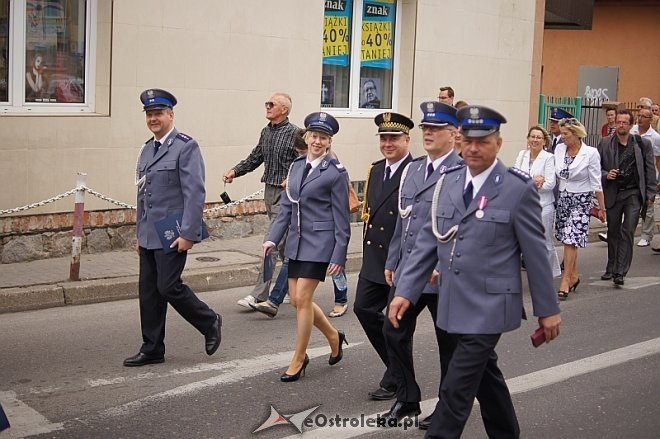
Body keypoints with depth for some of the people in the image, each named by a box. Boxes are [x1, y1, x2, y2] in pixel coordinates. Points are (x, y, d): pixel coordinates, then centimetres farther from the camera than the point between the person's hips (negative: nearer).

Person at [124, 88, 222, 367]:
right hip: (149, 236, 8)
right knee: (148, 291, 8)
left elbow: (195, 193, -16)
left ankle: (210, 323, 14)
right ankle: (152, 349, 18)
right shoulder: (147, 149, 16)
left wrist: (188, 234, -20)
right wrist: (140, 234, 20)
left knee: (168, 287, -9)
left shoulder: (186, 146, -10)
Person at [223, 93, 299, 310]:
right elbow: (255, 158, 20)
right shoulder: (266, 132, 11)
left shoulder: (294, 133, -11)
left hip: (286, 194, -8)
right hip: (269, 191, 8)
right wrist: (235, 171, 8)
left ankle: (259, 294, -9)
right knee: (284, 243, 15)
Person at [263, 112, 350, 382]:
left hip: (319, 242, -7)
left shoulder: (335, 173, -8)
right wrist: (273, 238, 5)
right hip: (296, 240, 7)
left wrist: (339, 255, -11)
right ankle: (334, 337, 33)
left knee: (302, 299, -7)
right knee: (298, 299, 9)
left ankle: (298, 360, 8)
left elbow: (341, 218, -8)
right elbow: (286, 206, 14)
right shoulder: (296, 166, 10)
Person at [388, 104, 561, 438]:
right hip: (454, 305, 6)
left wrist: (547, 309, -1)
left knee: (456, 390, -6)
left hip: (489, 307, -6)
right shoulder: (447, 182, 6)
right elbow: (427, 240, 7)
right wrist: (405, 291, 1)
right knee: (485, 376, 20)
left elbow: (535, 253, -5)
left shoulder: (518, 189, -9)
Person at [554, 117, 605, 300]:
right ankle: (574, 276, 27)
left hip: (581, 200, -5)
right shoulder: (559, 149, 3)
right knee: (567, 239, 11)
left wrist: (601, 208, -2)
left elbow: (596, 183, -6)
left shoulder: (590, 153, -10)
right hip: (562, 197, 5)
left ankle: (565, 282, -8)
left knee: (570, 240, -11)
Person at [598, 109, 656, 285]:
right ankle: (611, 269, 25)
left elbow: (650, 170, 3)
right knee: (613, 232, 12)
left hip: (634, 193, -2)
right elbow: (597, 167, 8)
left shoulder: (643, 144, 1)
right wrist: (606, 175, -12)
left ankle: (621, 272, -7)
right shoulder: (605, 143, 3)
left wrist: (650, 195, -1)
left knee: (627, 232, -8)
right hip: (613, 194, 2)